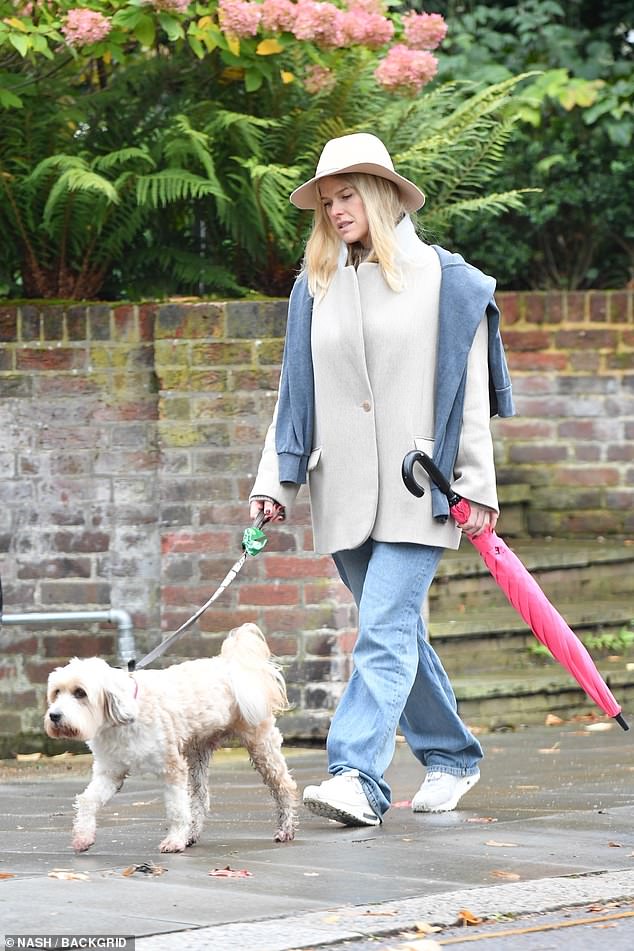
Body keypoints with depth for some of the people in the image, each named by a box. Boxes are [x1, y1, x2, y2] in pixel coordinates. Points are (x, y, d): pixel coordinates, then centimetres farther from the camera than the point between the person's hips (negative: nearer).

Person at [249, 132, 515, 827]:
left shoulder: (443, 279, 0)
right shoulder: (315, 287, 12)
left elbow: (468, 393, 0)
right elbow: (295, 393, 12)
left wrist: (478, 488, -4)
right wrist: (274, 483, 2)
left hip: (417, 489, -5)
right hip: (343, 494, 5)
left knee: (385, 630, -15)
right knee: (398, 634, 11)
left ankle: (357, 776, -23)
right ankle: (452, 757, 26)